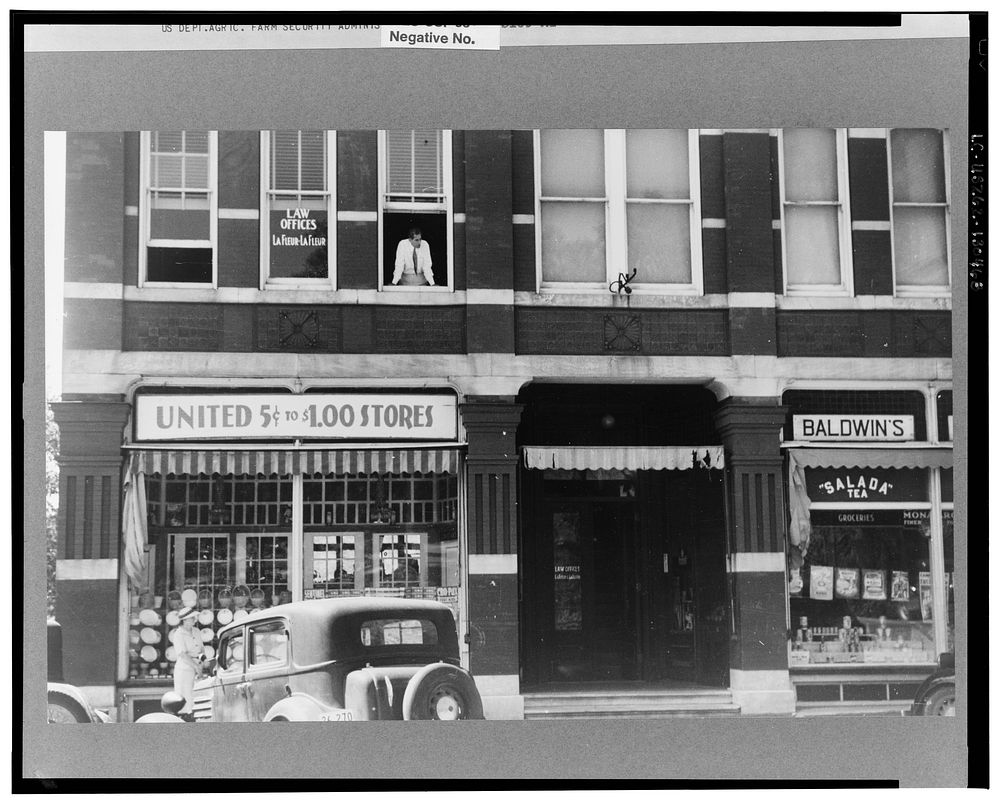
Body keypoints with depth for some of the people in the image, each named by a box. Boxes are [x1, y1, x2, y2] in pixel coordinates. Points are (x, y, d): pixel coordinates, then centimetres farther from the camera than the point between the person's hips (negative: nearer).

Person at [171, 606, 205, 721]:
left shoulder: (195, 631, 10)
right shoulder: (179, 634, -12)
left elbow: (202, 647, 18)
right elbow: (182, 654, -18)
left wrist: (201, 655, -4)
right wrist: (196, 666, -19)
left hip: (196, 670, 7)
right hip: (184, 669, -7)